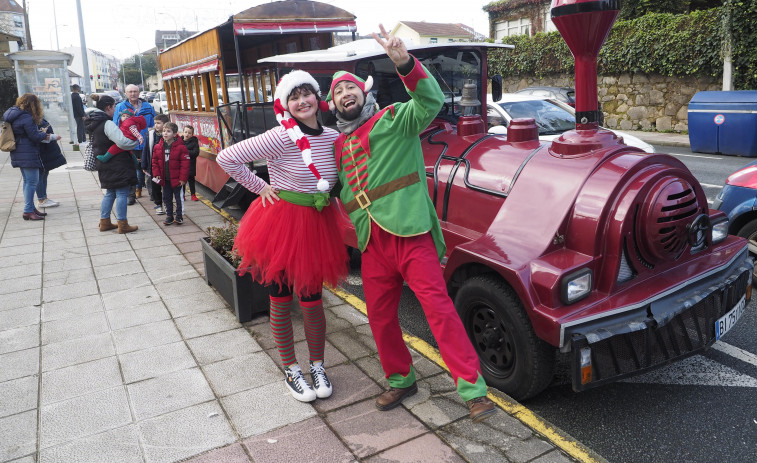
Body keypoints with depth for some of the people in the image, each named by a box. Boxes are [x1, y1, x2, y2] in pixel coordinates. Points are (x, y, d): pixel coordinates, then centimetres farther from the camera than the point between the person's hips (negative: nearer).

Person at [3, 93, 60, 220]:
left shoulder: (14, 114, 14)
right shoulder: (27, 118, -17)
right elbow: (34, 136, -16)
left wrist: (42, 134, 10)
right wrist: (51, 136, -3)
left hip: (19, 154, 10)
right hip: (28, 154, -10)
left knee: (28, 181, 16)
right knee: (32, 181, -7)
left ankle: (30, 208, 22)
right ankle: (28, 211, -6)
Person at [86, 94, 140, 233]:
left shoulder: (94, 123, 12)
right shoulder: (107, 124, -19)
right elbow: (122, 141, -28)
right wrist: (136, 141, -11)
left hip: (104, 165, 10)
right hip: (116, 166, -10)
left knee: (110, 193, 18)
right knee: (122, 193, -3)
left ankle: (104, 222, 23)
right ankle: (122, 224, 1)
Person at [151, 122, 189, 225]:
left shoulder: (181, 147, -12)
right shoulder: (158, 147, 2)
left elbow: (185, 164, -12)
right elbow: (155, 162, 8)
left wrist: (183, 178, -15)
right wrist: (156, 175, -2)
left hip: (177, 179, -5)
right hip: (164, 179, 5)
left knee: (179, 198, 5)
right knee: (166, 198, 13)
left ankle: (179, 216, 17)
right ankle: (169, 216, 25)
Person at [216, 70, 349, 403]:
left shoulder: (332, 137, 0)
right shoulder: (282, 137, -16)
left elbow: (336, 180, 21)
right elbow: (226, 158, -18)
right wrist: (260, 188, -9)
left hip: (317, 226, 4)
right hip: (280, 223, -3)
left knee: (312, 303, 10)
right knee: (281, 303, 10)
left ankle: (317, 366, 31)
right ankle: (291, 370, 29)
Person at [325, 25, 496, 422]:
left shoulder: (391, 119, 3)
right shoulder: (338, 145, 20)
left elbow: (431, 102, -16)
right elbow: (338, 192, 31)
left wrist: (405, 63, -30)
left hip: (409, 233, -6)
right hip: (372, 242, 6)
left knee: (438, 306, -10)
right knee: (379, 316, 10)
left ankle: (472, 389, -3)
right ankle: (400, 380, 30)